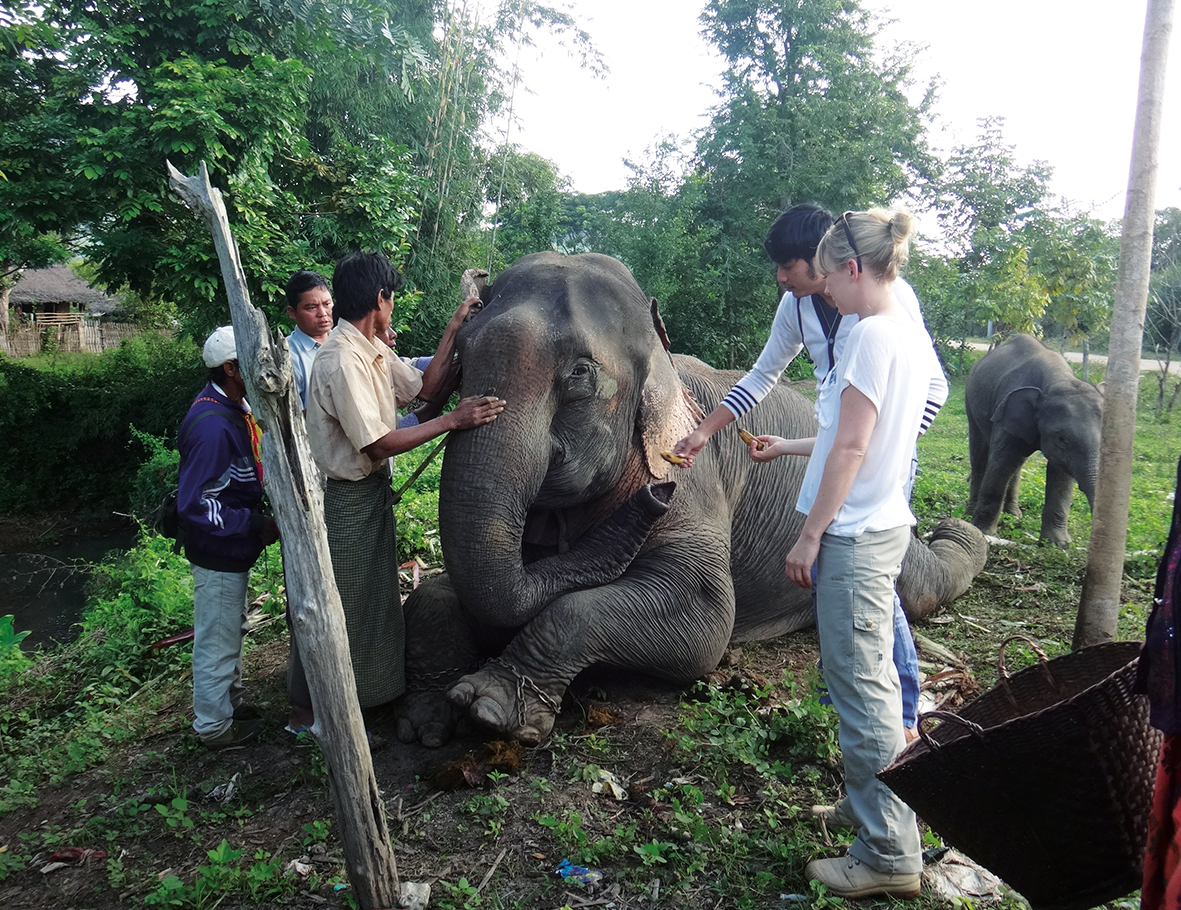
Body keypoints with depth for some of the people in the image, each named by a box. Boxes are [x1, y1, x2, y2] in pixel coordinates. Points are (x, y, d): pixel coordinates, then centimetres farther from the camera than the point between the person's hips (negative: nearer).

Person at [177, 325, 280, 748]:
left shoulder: (235, 407, 2)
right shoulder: (213, 426, -29)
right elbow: (194, 505, -30)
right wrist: (255, 524, -25)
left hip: (233, 547, 10)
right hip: (218, 553, -10)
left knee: (231, 631, 26)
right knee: (217, 641, 8)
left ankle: (229, 702, 45)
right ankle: (215, 726, 26)